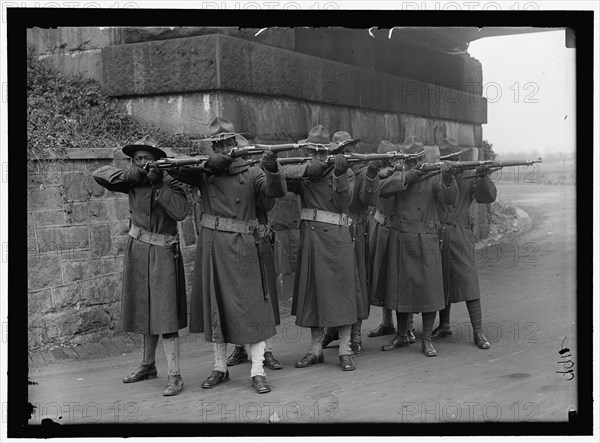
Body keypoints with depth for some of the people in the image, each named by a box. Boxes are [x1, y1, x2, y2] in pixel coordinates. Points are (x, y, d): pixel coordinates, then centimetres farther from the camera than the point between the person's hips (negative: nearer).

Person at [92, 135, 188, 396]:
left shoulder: (170, 182, -8)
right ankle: (148, 365, 32)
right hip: (138, 250, 5)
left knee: (166, 314, -10)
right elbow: (98, 174, 2)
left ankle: (174, 376, -8)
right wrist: (128, 175, -11)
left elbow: (180, 212, -22)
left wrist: (159, 185, -23)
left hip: (163, 252, -5)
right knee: (146, 310, 16)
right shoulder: (134, 182, 4)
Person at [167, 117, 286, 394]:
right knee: (214, 307, 10)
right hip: (212, 248, 2)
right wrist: (208, 163, -12)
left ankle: (257, 372, 2)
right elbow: (173, 167, -3)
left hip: (243, 248, -2)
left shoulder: (251, 174, 3)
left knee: (252, 305, -4)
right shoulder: (205, 174, 7)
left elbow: (276, 192, -11)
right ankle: (220, 368, 23)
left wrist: (272, 170, -32)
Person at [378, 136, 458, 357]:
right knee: (400, 287, 10)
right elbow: (381, 189, -12)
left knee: (429, 288, -2)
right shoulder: (399, 176, 6)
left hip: (426, 240, -2)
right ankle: (401, 336, 25)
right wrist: (406, 178, -22)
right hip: (400, 239, 2)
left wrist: (448, 179, -32)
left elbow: (448, 198, -14)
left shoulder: (432, 176, 0)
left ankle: (426, 340, 9)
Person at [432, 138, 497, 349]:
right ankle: (444, 326, 25)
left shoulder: (469, 179, 6)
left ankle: (478, 332, -6)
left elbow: (488, 197, -5)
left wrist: (483, 178, -21)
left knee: (468, 282, -8)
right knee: (441, 281, 11)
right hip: (437, 235, 2)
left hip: (461, 235, -2)